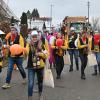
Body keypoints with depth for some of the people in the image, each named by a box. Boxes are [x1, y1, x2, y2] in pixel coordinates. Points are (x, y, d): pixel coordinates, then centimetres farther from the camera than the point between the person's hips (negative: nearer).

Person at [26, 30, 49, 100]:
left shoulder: (43, 44, -4)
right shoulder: (29, 45, -4)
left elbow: (47, 54, -3)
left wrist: (40, 53, -18)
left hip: (40, 66, 1)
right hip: (31, 67, -1)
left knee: (40, 82, 19)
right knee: (30, 83, -7)